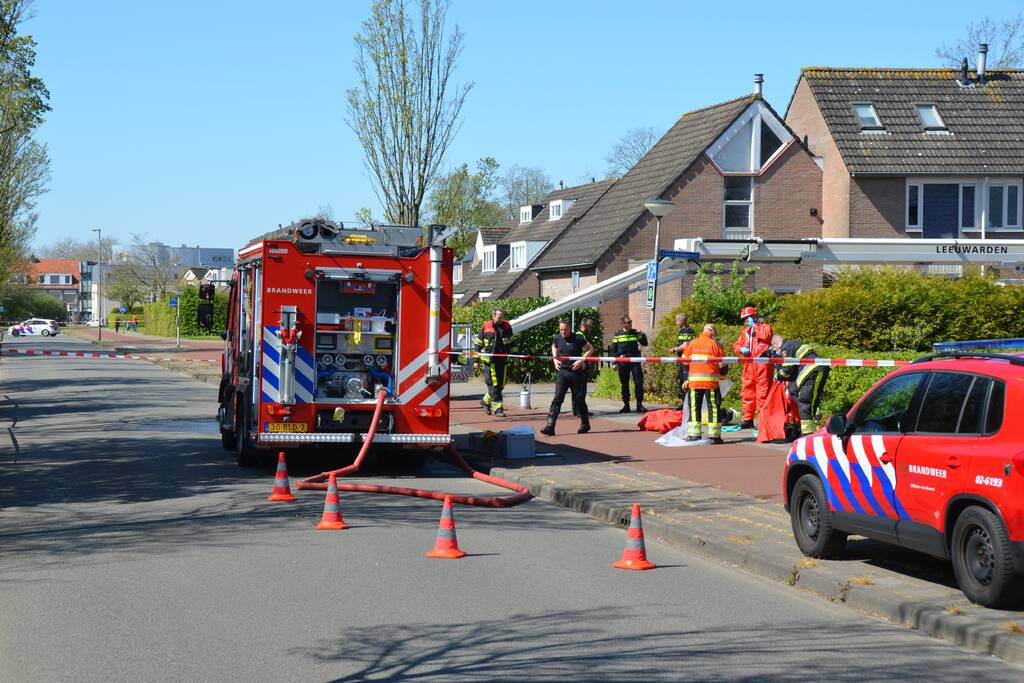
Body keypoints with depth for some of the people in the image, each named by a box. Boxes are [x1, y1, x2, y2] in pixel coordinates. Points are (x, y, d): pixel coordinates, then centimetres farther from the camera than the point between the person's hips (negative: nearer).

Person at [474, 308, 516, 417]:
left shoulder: (507, 327, 5)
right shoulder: (485, 328, -4)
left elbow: (511, 342, 17)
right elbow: (478, 344, 4)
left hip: (502, 360, 4)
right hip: (489, 361, -4)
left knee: (500, 385, 8)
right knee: (493, 385, -7)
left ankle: (486, 401, 30)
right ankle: (498, 408, -4)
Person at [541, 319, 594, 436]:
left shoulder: (577, 339, -10)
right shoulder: (557, 338, 3)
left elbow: (591, 348, -2)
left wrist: (581, 360, -12)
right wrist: (555, 359, 8)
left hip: (576, 372, -3)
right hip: (562, 371, 3)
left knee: (579, 399, 8)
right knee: (557, 398, -9)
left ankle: (585, 425, 27)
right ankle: (549, 426, -17)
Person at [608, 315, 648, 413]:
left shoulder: (635, 333, 8)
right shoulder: (618, 334, 3)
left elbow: (645, 343, 12)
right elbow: (613, 349, 5)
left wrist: (642, 335, -5)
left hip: (635, 361, 1)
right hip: (622, 362, -1)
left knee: (639, 383, -6)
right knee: (624, 384, 5)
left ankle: (639, 405, 0)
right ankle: (626, 405, 13)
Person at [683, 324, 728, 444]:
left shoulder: (692, 344, 8)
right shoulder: (715, 344, -1)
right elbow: (722, 364, 0)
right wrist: (723, 375, 20)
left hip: (694, 380, 3)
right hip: (711, 380, -3)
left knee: (694, 407, 9)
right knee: (713, 407, 4)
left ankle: (694, 434, 5)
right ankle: (714, 435, 3)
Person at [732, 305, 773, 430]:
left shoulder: (764, 326, 7)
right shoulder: (745, 331, 24)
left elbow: (765, 336, -14)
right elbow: (736, 346, 19)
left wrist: (754, 326, -6)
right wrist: (741, 349, -3)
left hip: (761, 363, -7)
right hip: (748, 364, 7)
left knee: (762, 391, -9)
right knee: (747, 391, 7)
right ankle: (748, 419, 13)